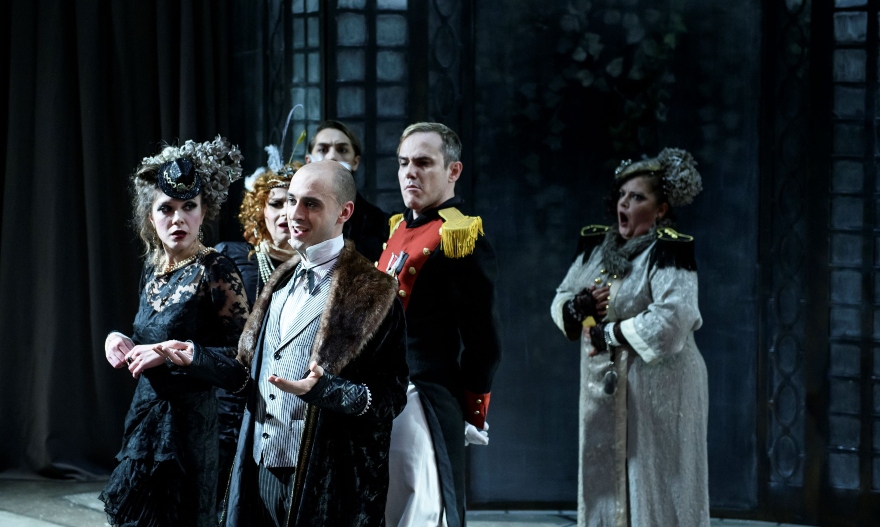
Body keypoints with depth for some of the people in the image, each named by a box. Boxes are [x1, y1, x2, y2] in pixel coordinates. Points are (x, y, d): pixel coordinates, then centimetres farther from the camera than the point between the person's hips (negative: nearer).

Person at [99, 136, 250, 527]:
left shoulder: (215, 271, -13)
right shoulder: (152, 267, 8)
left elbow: (243, 353, -15)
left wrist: (177, 350, -21)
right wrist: (120, 340, 1)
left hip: (188, 420, -7)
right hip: (146, 412, 7)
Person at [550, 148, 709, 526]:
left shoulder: (668, 253, -11)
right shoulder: (596, 246, 11)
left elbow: (672, 318, -24)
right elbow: (559, 302, 14)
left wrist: (612, 335, -16)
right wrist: (578, 305, -9)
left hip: (655, 391, -7)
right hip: (602, 389, 7)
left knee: (653, 487, -3)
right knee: (604, 487, 10)